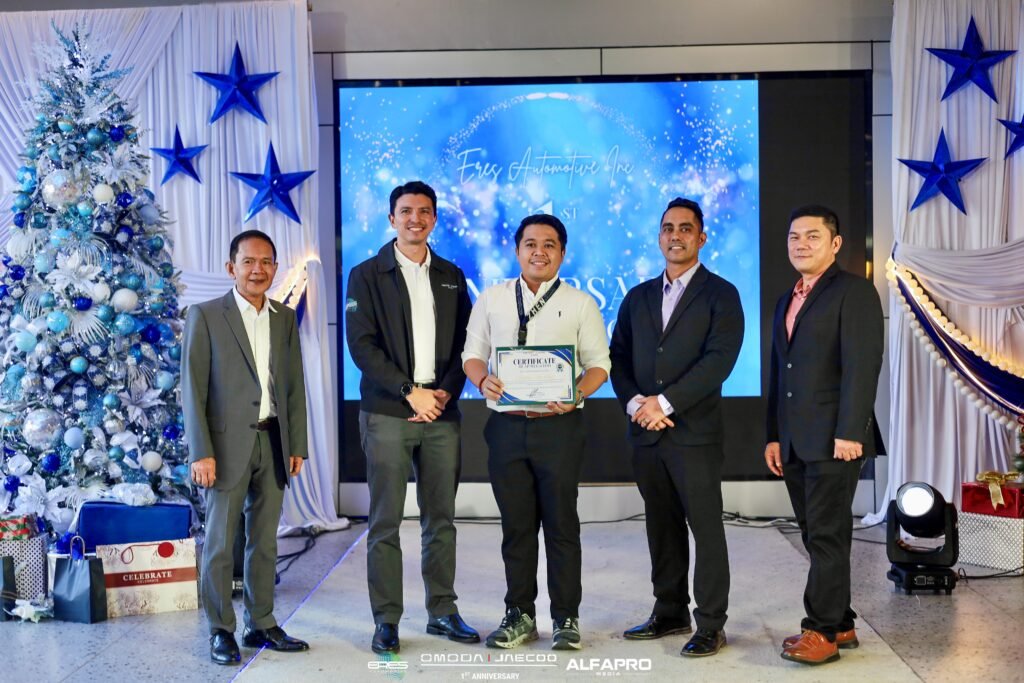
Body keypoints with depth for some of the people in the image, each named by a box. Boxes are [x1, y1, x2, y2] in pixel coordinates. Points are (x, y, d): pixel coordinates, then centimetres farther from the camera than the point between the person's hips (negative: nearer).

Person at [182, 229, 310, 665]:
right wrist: (200, 452, -13)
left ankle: (261, 625, 21)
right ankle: (220, 632, 13)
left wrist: (297, 445, 7)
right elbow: (192, 388, -7)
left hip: (273, 442, 4)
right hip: (228, 444, -4)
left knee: (265, 540, 11)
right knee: (220, 542, 2)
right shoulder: (206, 315, -3)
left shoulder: (285, 318, 10)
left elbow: (295, 386, 12)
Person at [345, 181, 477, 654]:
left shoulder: (451, 276, 14)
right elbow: (362, 346, -6)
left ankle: (443, 611, 18)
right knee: (386, 522, 0)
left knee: (441, 519, 8)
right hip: (387, 414, -3)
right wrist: (410, 392, -12)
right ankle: (386, 619, 8)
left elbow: (465, 344, 12)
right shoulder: (367, 275, 2)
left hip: (442, 413, 3)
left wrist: (446, 391, -4)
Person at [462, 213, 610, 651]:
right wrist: (482, 380, -11)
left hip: (559, 424, -2)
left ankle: (566, 617, 15)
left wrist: (577, 394, -16)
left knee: (561, 523, 3)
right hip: (506, 425, 2)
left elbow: (598, 363, 3)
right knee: (515, 525, 9)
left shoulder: (580, 304, 5)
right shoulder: (491, 299, 10)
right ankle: (520, 615, 21)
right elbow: (473, 353, 11)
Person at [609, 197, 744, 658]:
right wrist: (635, 403, -6)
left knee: (706, 528, -2)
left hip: (695, 431, -5)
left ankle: (711, 624, 5)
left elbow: (719, 360, -12)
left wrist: (665, 402, -16)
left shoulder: (721, 295, 0)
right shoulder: (638, 297, 16)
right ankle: (670, 613, 22)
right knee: (662, 528, 12)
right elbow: (617, 358, 12)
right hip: (645, 432, 5)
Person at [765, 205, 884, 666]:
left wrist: (849, 432, -21)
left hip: (833, 438, -8)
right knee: (817, 536, 11)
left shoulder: (854, 291, -5)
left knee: (827, 535, -5)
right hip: (796, 442, 8)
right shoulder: (787, 302, 19)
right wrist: (774, 435, 14)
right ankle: (840, 623, 19)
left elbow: (862, 366, -15)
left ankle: (823, 631, 2)